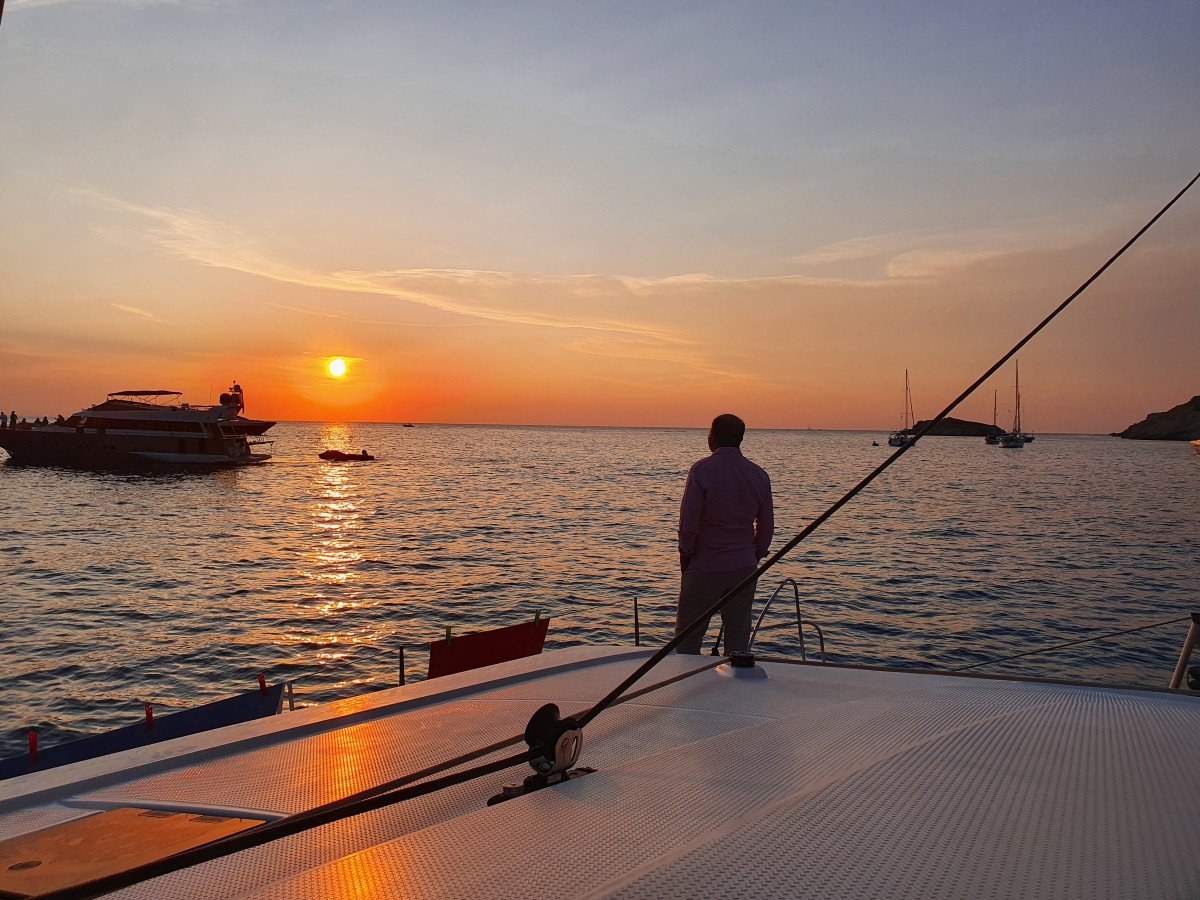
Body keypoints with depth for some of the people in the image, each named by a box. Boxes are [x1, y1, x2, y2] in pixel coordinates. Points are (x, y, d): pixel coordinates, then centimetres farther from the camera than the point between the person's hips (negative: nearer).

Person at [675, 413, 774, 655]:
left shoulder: (702, 470, -13)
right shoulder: (759, 475, 2)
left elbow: (688, 522, -13)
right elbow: (766, 528, 7)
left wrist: (685, 558, 1)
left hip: (705, 569, -4)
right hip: (745, 569, 4)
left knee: (687, 639, 5)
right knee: (738, 639, 11)